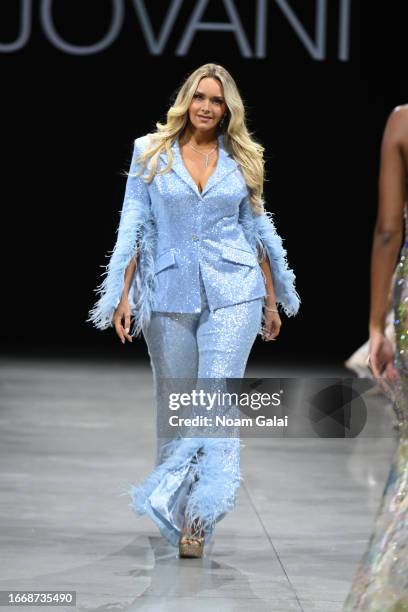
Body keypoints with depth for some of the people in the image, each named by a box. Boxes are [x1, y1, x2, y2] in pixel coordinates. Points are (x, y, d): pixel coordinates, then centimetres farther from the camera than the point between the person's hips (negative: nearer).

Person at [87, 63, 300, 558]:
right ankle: (174, 514, 19)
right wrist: (123, 296, -3)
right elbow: (134, 228, 3)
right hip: (169, 292, 0)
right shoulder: (150, 153, 4)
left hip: (233, 293, 0)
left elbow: (255, 229, 14)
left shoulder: (241, 159, 8)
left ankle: (196, 514, -16)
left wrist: (272, 299, 14)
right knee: (174, 405, 7)